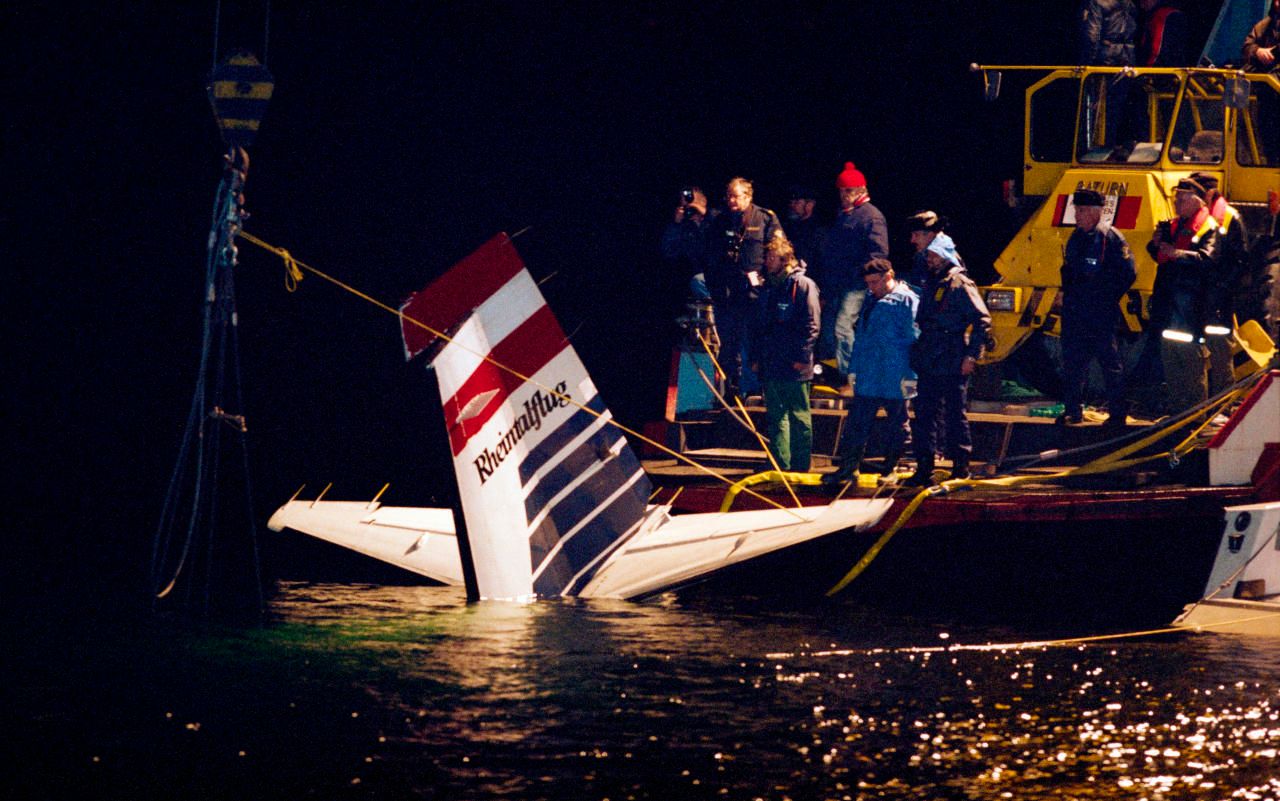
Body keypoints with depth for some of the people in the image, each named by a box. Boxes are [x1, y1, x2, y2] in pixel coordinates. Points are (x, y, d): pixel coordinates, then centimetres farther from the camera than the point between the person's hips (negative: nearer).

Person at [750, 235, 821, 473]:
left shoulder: (802, 285, -6)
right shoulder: (768, 287, 17)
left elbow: (811, 325, -11)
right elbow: (758, 325, 21)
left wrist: (802, 357, -15)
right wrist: (756, 357, 14)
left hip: (794, 367, -7)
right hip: (770, 364, 7)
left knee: (799, 417, 0)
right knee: (776, 417, 9)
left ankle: (800, 466, 3)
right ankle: (780, 465, 13)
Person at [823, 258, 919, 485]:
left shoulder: (906, 300, -8)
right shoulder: (872, 302, 16)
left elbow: (913, 339, -12)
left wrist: (909, 375, -15)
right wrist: (854, 369, 18)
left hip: (894, 381, -7)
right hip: (868, 378, 7)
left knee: (897, 425, 5)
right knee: (857, 424, 5)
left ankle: (891, 469, 13)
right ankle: (848, 468, 7)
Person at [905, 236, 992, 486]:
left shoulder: (960, 285, -8)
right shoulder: (931, 285, 16)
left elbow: (982, 320, -12)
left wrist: (972, 355, -16)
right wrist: (917, 355, 18)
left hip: (953, 365, -8)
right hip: (928, 365, 8)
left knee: (955, 414, 0)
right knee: (924, 416, 5)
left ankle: (961, 466, 9)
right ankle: (924, 469, 8)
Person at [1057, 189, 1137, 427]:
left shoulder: (1111, 238, -10)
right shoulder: (1077, 237, 13)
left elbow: (1128, 273, -10)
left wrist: (1108, 300, -9)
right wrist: (1067, 294, 12)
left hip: (1100, 315, -7)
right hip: (1074, 312, 7)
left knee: (1109, 362, -1)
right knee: (1072, 362, 8)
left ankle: (1118, 413, 4)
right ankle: (1073, 411, 15)